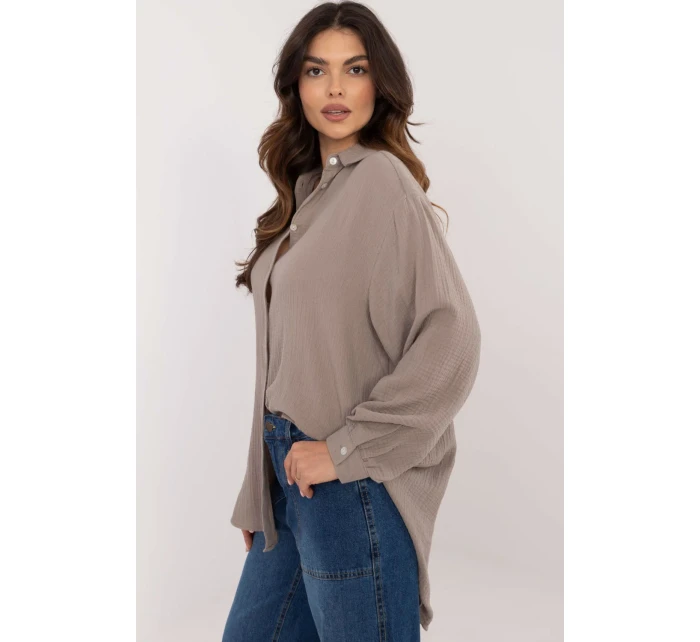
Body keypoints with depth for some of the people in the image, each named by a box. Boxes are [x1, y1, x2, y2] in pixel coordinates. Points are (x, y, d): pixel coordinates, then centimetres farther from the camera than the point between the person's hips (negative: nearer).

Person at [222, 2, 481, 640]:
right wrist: (258, 499, 12)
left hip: (355, 488, -8)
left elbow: (451, 338, -22)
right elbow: (290, 358, 11)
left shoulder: (383, 181, -13)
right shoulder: (308, 187, 11)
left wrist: (346, 449, -17)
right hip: (293, 473, 8)